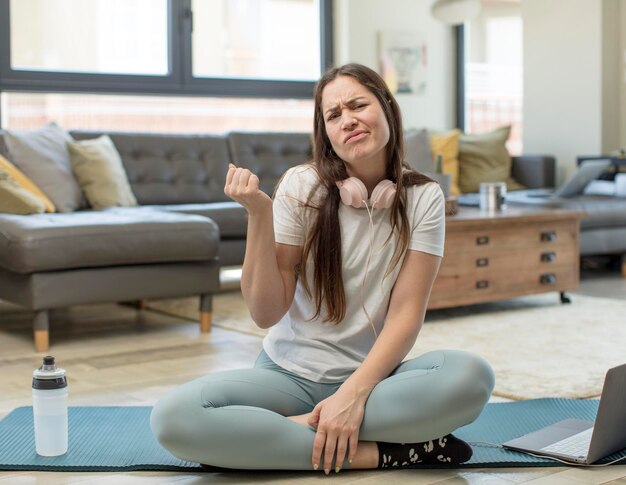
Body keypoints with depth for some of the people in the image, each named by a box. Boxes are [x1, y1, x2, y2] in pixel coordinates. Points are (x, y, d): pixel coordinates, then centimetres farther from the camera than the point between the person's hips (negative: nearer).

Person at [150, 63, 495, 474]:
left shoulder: (423, 198, -4)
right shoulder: (302, 186, -6)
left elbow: (406, 314, -10)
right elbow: (266, 313, -8)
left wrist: (353, 394, -24)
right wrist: (259, 214, -20)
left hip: (373, 373, 0)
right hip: (289, 373, 0)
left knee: (472, 376, -32)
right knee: (174, 416, -29)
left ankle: (294, 428, -22)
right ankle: (378, 453, -22)